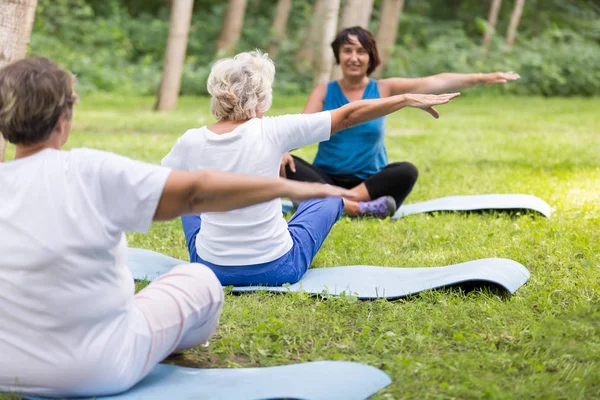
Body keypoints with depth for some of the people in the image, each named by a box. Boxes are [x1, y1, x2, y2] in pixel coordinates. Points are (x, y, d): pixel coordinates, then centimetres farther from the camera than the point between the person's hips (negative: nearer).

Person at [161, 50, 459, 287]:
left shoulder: (191, 142, -9)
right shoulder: (271, 132, -16)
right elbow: (348, 116, -9)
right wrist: (409, 100, 1)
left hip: (211, 269, 2)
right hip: (277, 270, -2)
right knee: (329, 196, 24)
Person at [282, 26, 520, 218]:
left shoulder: (384, 89, 3)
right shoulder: (324, 91, 4)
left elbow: (435, 83, -6)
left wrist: (482, 78, -16)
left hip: (370, 182, 0)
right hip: (325, 179, 0)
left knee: (407, 171, -30)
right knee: (286, 165, -29)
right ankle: (355, 207, -42)